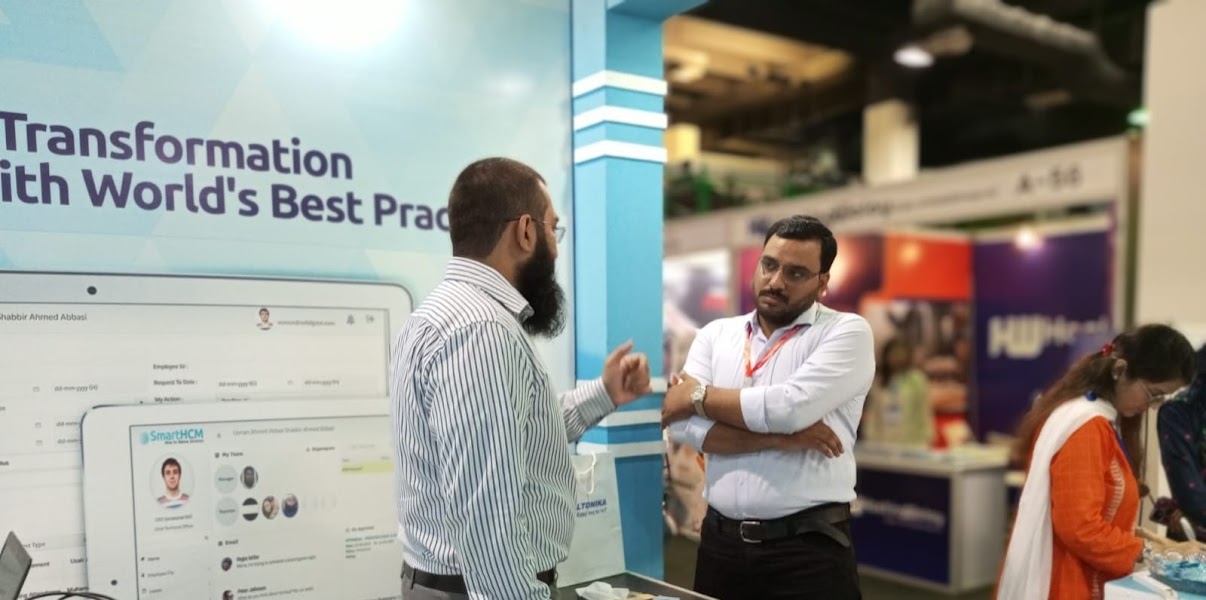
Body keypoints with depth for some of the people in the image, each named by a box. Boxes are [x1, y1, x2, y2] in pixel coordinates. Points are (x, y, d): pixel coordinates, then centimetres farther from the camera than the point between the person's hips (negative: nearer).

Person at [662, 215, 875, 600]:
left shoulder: (846, 332, -4)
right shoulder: (715, 335, 7)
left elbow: (790, 408, -19)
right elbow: (683, 423, -6)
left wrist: (699, 396, -6)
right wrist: (779, 438, -15)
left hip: (809, 548, -3)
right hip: (721, 542, 4)